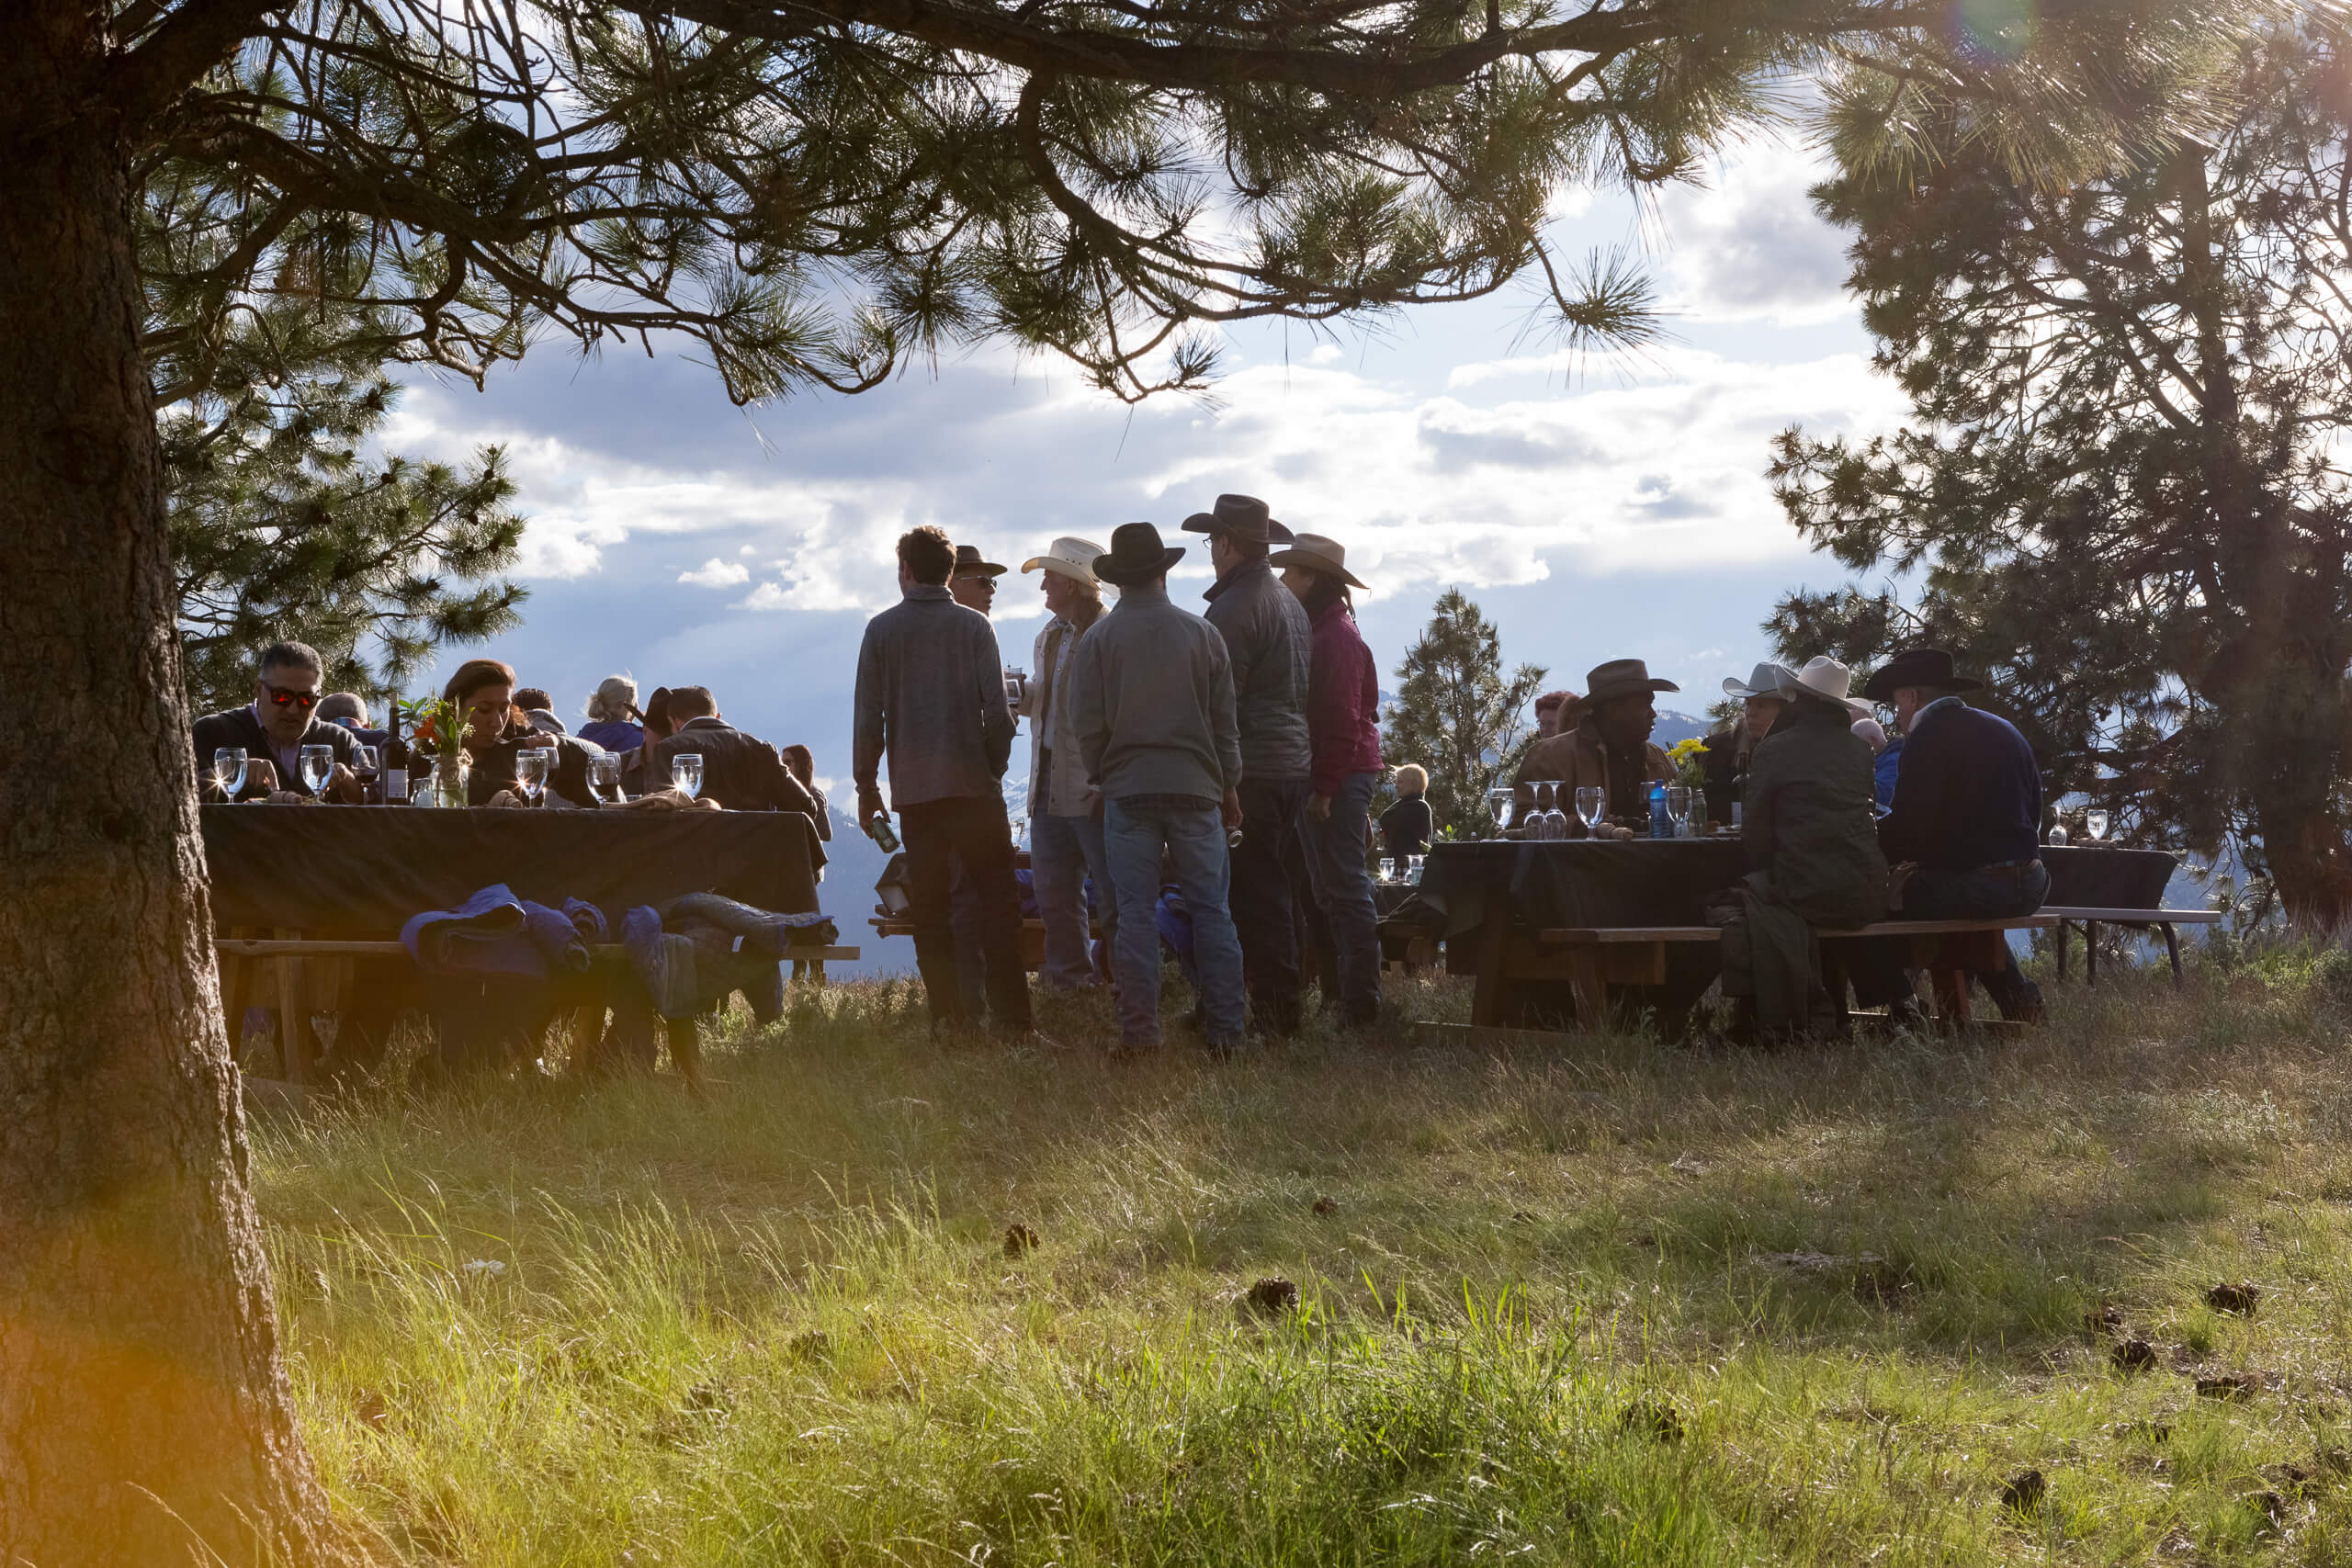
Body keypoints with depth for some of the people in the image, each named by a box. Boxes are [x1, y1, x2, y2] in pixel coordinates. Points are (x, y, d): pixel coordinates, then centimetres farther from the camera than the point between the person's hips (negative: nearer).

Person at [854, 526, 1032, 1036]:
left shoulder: (882, 630, 2)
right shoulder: (974, 625, -1)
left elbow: (868, 716, 1)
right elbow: (997, 708, -6)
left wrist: (866, 784, 9)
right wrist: (994, 765, 9)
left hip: (913, 789, 1)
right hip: (973, 784, -1)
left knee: (929, 909, 7)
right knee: (999, 901, 1)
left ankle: (948, 1018, 3)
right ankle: (1010, 1018, -7)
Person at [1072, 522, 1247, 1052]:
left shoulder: (1097, 640, -2)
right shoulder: (1202, 634, 2)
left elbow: (1089, 728, 0)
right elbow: (1225, 723, 6)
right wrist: (1229, 788, 16)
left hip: (1127, 789, -1)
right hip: (1195, 786, 1)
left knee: (1135, 910, 1)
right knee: (1210, 909, 4)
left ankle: (1139, 1028, -1)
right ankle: (1224, 1026, 3)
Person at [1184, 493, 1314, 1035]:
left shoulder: (1233, 608, -13)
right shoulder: (1291, 603, 17)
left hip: (1251, 769, -10)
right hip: (1296, 763, 10)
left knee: (1256, 895, -7)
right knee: (1281, 892, 14)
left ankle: (1272, 1014, -8)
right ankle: (1285, 1006, 18)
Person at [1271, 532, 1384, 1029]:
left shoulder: (1336, 634, -14)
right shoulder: (1322, 628, 17)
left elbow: (1344, 719, -19)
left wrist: (1326, 787, -20)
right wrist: (1320, 784, 16)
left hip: (1340, 776, -10)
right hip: (1331, 776, 10)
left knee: (1344, 885, -8)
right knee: (1331, 886, 13)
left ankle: (1360, 1001, -7)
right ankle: (1349, 992, 18)